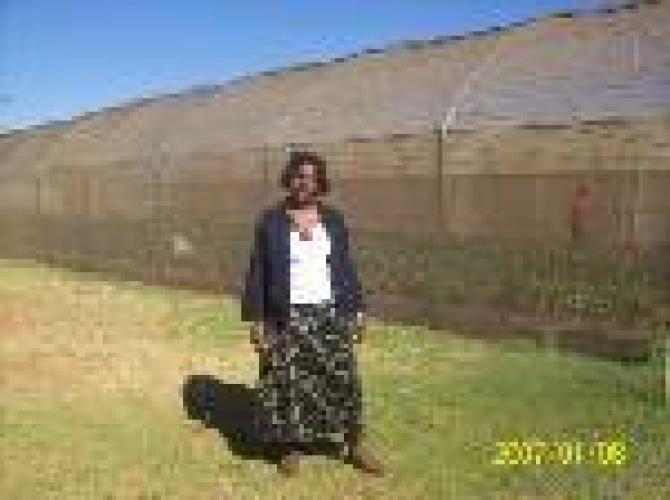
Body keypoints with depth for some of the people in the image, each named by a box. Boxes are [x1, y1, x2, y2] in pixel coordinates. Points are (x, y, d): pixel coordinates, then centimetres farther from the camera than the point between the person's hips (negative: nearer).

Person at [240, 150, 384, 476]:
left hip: (329, 315, 2)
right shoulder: (270, 220, -3)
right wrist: (255, 320, -7)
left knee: (342, 380, 6)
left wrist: (357, 311, 5)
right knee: (288, 383, 4)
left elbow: (346, 269, 9)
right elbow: (257, 273, -2)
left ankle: (352, 445, 20)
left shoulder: (333, 220, 5)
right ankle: (291, 447, 21)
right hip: (287, 319, -2)